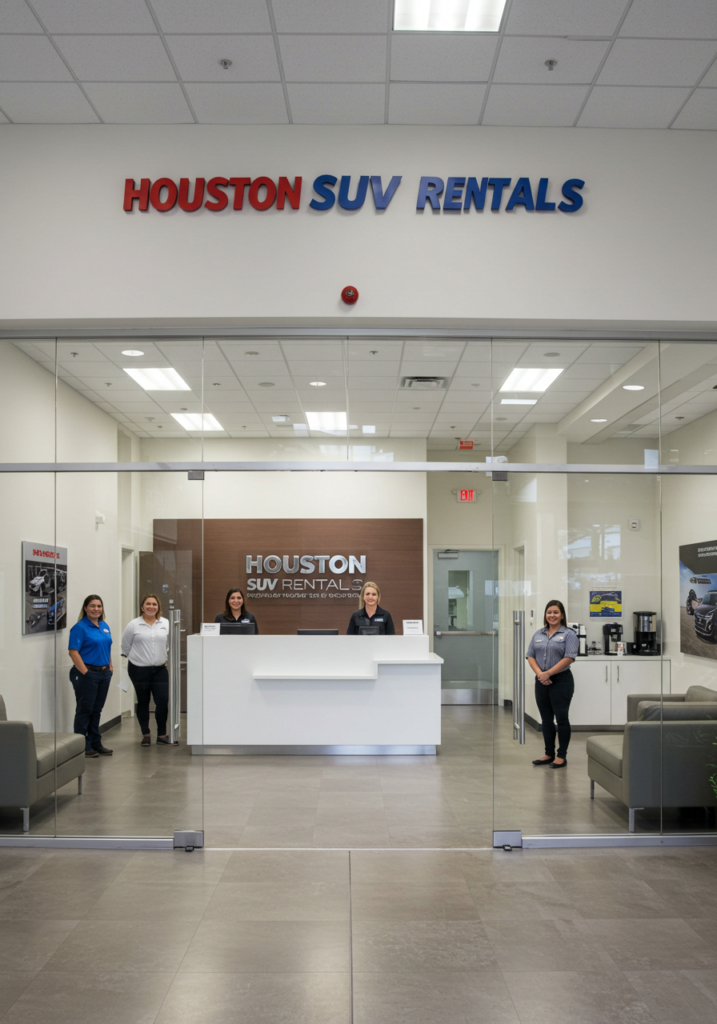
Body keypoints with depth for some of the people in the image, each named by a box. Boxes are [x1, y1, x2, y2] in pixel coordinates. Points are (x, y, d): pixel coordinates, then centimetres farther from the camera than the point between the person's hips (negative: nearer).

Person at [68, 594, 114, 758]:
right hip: (87, 673, -7)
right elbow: (73, 651, -16)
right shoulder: (80, 627, -10)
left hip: (104, 673, 7)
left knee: (97, 710, 13)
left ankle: (96, 744, 21)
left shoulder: (105, 626, 13)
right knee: (84, 710, -1)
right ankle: (83, 747, 6)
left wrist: (110, 667, 12)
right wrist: (85, 672, -18)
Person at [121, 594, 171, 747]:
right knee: (143, 702, 8)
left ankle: (162, 734, 10)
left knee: (163, 701, -5)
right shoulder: (134, 625, -5)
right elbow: (125, 645, 6)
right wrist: (134, 658, 12)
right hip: (139, 669, -2)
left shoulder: (166, 624, 2)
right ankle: (146, 734, 21)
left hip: (160, 669, 2)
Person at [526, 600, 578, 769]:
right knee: (546, 719, 11)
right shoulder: (538, 634, 12)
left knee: (561, 718, -1)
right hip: (542, 683, 5)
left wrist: (548, 673, -16)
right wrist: (539, 673, -10)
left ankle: (562, 756, 7)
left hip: (561, 681, -5)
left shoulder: (569, 634, -5)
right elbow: (530, 656, 7)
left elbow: (569, 658, -14)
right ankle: (549, 754, 20)